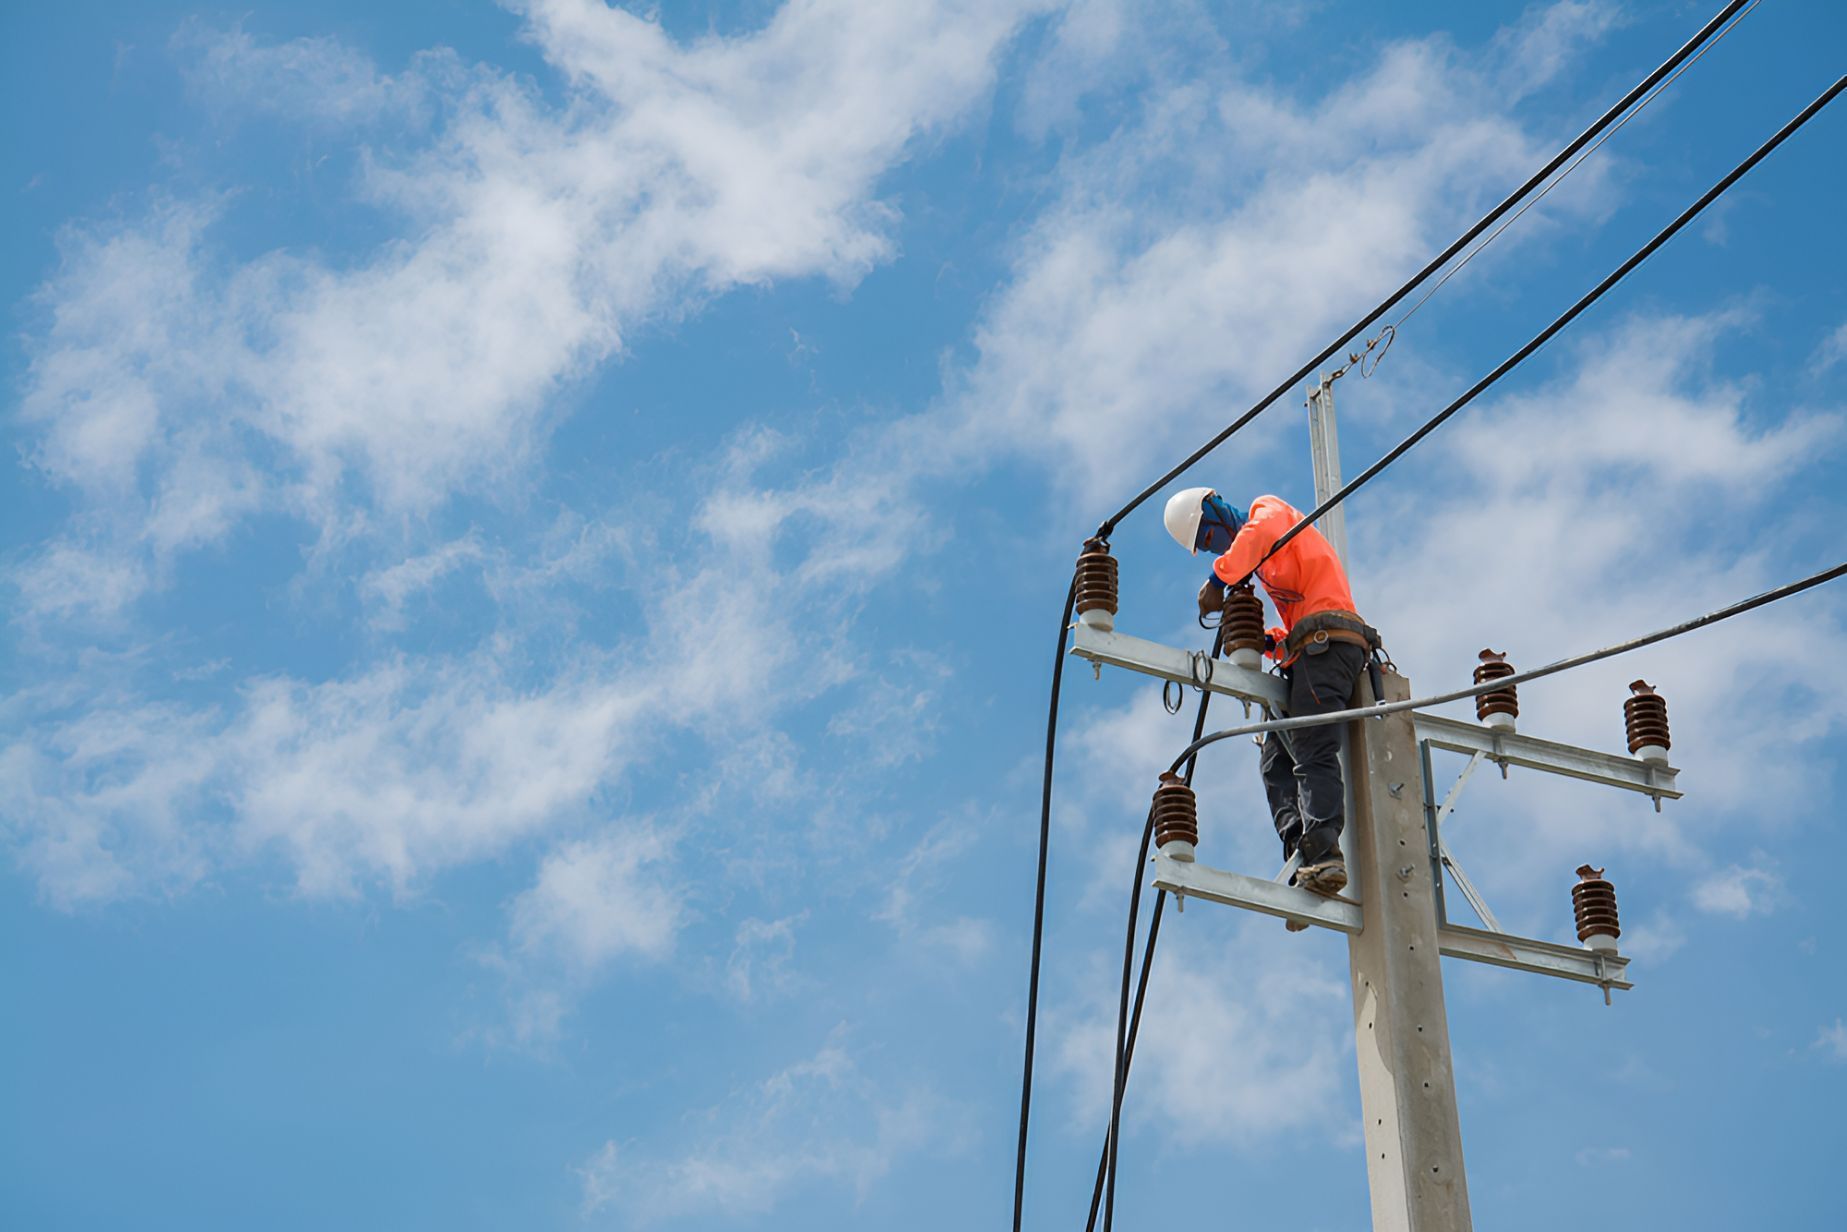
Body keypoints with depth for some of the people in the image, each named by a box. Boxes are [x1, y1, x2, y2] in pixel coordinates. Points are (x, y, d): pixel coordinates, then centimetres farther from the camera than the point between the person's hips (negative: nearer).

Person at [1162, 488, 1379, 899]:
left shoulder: (1270, 508, 10)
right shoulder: (1264, 562, 33)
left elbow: (1257, 534, -17)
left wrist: (1218, 579, -16)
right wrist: (1269, 642, 10)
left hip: (1327, 640, -9)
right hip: (1312, 650, 9)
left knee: (1312, 754, -20)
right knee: (1277, 759, 0)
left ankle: (1325, 855, -31)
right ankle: (1306, 853, -16)